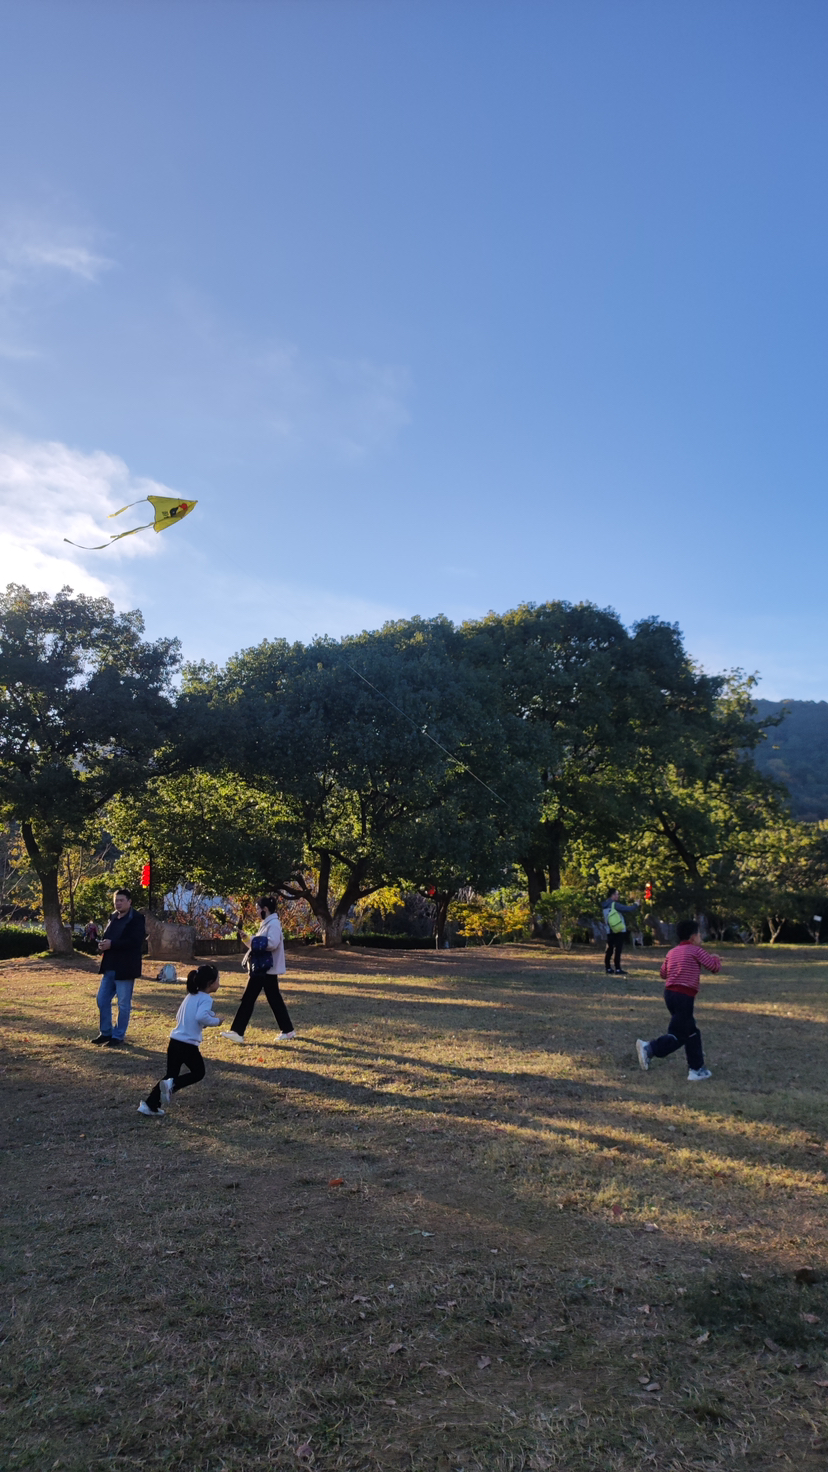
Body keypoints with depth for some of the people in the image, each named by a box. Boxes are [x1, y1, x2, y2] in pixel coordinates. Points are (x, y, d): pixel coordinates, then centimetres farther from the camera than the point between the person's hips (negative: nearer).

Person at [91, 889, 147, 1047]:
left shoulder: (136, 918, -11)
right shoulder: (113, 917, 14)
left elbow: (136, 941, -22)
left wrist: (112, 944, -23)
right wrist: (102, 944, -4)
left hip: (124, 968, -8)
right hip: (109, 967, 8)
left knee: (123, 1004, 2)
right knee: (102, 1000, 11)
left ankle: (118, 1037, 11)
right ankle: (106, 1033, 25)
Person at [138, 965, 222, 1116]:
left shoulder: (191, 996, 17)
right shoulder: (206, 998, -9)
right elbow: (201, 1017, -27)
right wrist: (216, 1021, -10)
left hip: (174, 1041, 7)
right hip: (188, 1044, -7)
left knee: (171, 1075, 18)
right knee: (199, 1072, 13)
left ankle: (149, 1104, 12)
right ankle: (172, 1085, -8)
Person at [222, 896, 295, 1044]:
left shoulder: (273, 924, -16)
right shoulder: (266, 924, 16)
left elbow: (272, 943, -29)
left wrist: (254, 942, -20)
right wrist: (251, 942, 4)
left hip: (268, 969, -11)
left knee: (274, 1000, -2)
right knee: (247, 999, 10)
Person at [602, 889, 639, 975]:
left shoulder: (605, 906, 9)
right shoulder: (615, 905, -16)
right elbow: (627, 909, -16)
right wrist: (636, 905, 2)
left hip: (610, 932, 7)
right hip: (619, 932, -7)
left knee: (609, 950, 13)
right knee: (617, 950, -5)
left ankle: (608, 968, 17)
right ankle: (617, 969, -6)